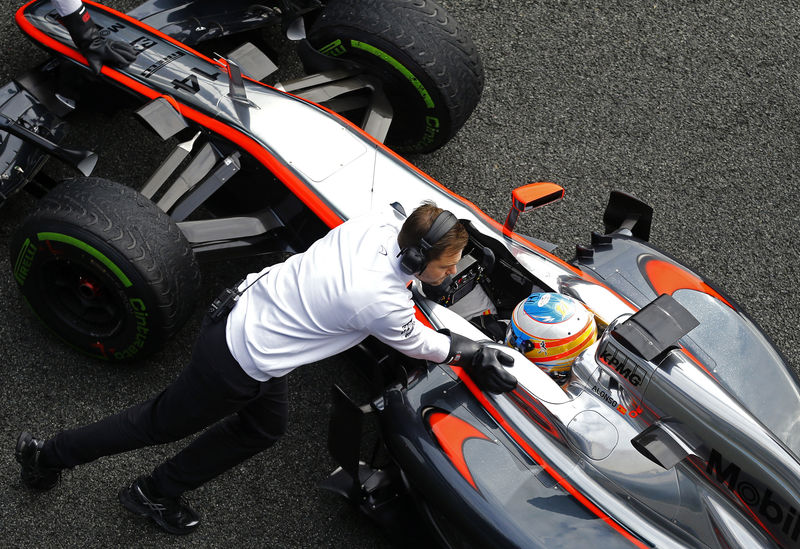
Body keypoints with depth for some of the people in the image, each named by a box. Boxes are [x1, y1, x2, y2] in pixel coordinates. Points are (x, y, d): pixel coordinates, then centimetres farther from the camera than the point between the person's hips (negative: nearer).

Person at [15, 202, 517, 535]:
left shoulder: (380, 221, -12)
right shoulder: (382, 305, -30)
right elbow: (420, 345, -9)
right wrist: (472, 354, 5)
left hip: (243, 307, 8)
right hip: (240, 366, -8)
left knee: (265, 427, 25)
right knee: (161, 424, 15)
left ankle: (156, 494, 39)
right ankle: (48, 455, 34)